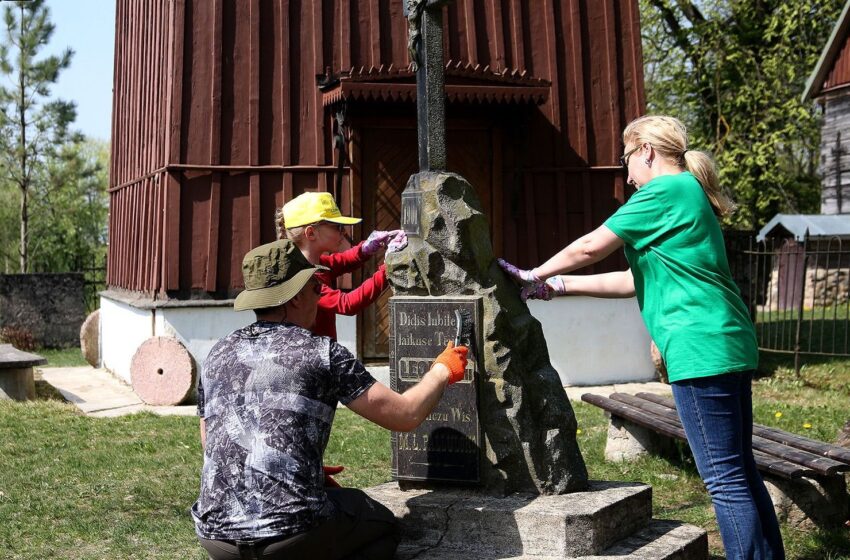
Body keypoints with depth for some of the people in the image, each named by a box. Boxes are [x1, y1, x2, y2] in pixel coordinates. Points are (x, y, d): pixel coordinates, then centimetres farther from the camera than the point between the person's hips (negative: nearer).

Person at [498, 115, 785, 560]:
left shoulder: (666, 189, -7)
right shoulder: (689, 193, 22)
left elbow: (592, 247, -5)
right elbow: (638, 280, 22)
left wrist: (538, 274, 11)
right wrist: (560, 287, 22)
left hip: (701, 349, -10)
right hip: (730, 345, 10)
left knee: (725, 480, -6)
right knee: (741, 471, 14)